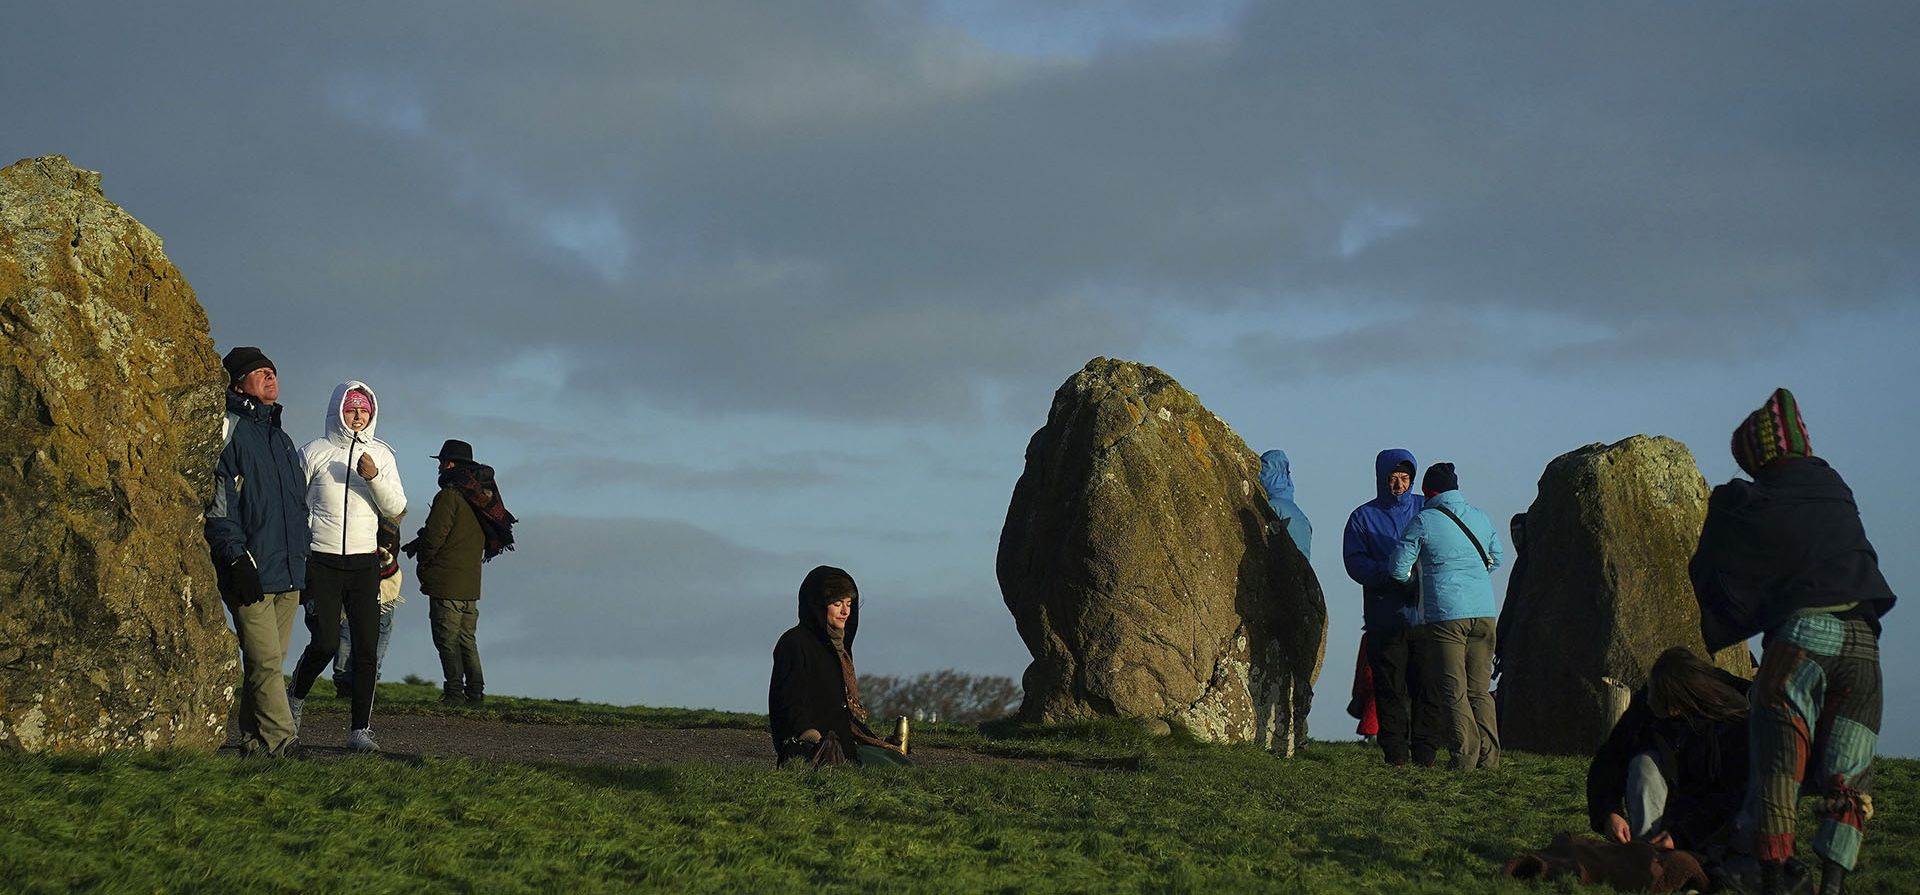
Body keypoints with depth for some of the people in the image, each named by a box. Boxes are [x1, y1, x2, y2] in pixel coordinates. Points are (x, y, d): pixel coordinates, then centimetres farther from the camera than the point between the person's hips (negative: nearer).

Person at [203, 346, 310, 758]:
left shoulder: (282, 440, 23)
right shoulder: (228, 432, -2)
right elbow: (217, 504, -10)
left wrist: (302, 563, 24)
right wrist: (237, 558, -17)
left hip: (287, 573, 8)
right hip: (251, 572, -8)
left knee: (270, 660, 7)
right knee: (266, 662, -12)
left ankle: (255, 740, 11)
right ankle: (281, 740, -14)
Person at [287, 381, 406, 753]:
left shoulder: (381, 455, 8)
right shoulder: (314, 453, 1)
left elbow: (396, 508, 1)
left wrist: (375, 478, -16)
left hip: (364, 562, 2)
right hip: (321, 562, -2)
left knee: (367, 646, -5)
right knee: (325, 643, -10)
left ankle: (360, 729, -1)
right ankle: (294, 700, 19)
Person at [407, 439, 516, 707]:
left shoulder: (450, 496, -13)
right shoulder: (482, 497, 13)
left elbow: (434, 535, -17)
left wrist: (422, 565, 0)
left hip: (446, 584, -8)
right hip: (472, 583, 8)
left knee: (447, 640, -5)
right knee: (467, 640, 13)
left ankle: (455, 693, -8)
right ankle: (476, 693, 11)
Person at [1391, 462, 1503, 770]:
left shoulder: (1423, 521, -4)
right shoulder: (1481, 518, 12)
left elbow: (1399, 568, 0)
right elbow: (1496, 559, 26)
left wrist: (1413, 581, 21)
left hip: (1445, 614, -5)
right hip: (1483, 612, 5)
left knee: (1452, 691, -1)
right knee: (1479, 690, 11)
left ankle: (1465, 757, -6)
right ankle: (1489, 757, 7)